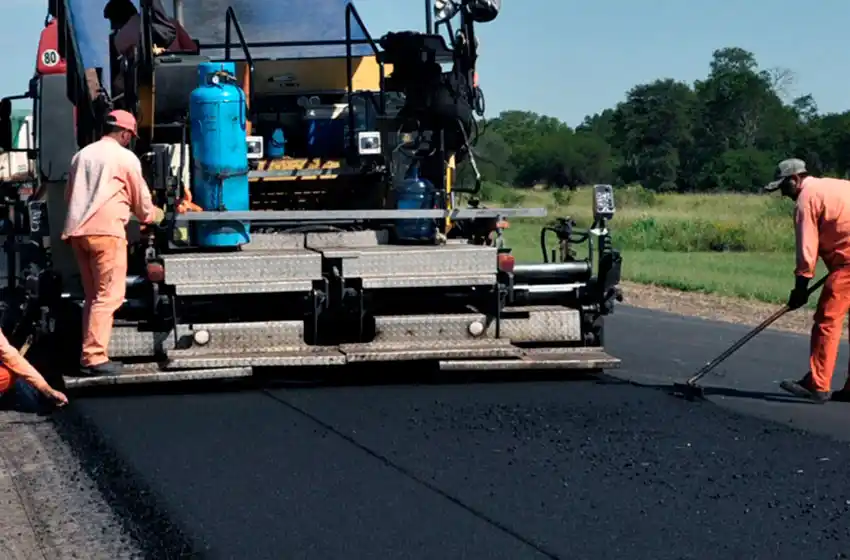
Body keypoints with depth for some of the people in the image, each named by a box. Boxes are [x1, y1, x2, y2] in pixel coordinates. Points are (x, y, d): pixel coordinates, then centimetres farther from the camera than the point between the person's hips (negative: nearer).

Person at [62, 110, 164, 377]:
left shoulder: (82, 155, 18)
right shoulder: (126, 157, 1)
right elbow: (141, 200, 9)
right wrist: (153, 215, 30)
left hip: (78, 231, 7)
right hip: (106, 231, -7)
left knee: (93, 296, 13)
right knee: (109, 296, -6)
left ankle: (89, 353, 10)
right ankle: (94, 358, -12)